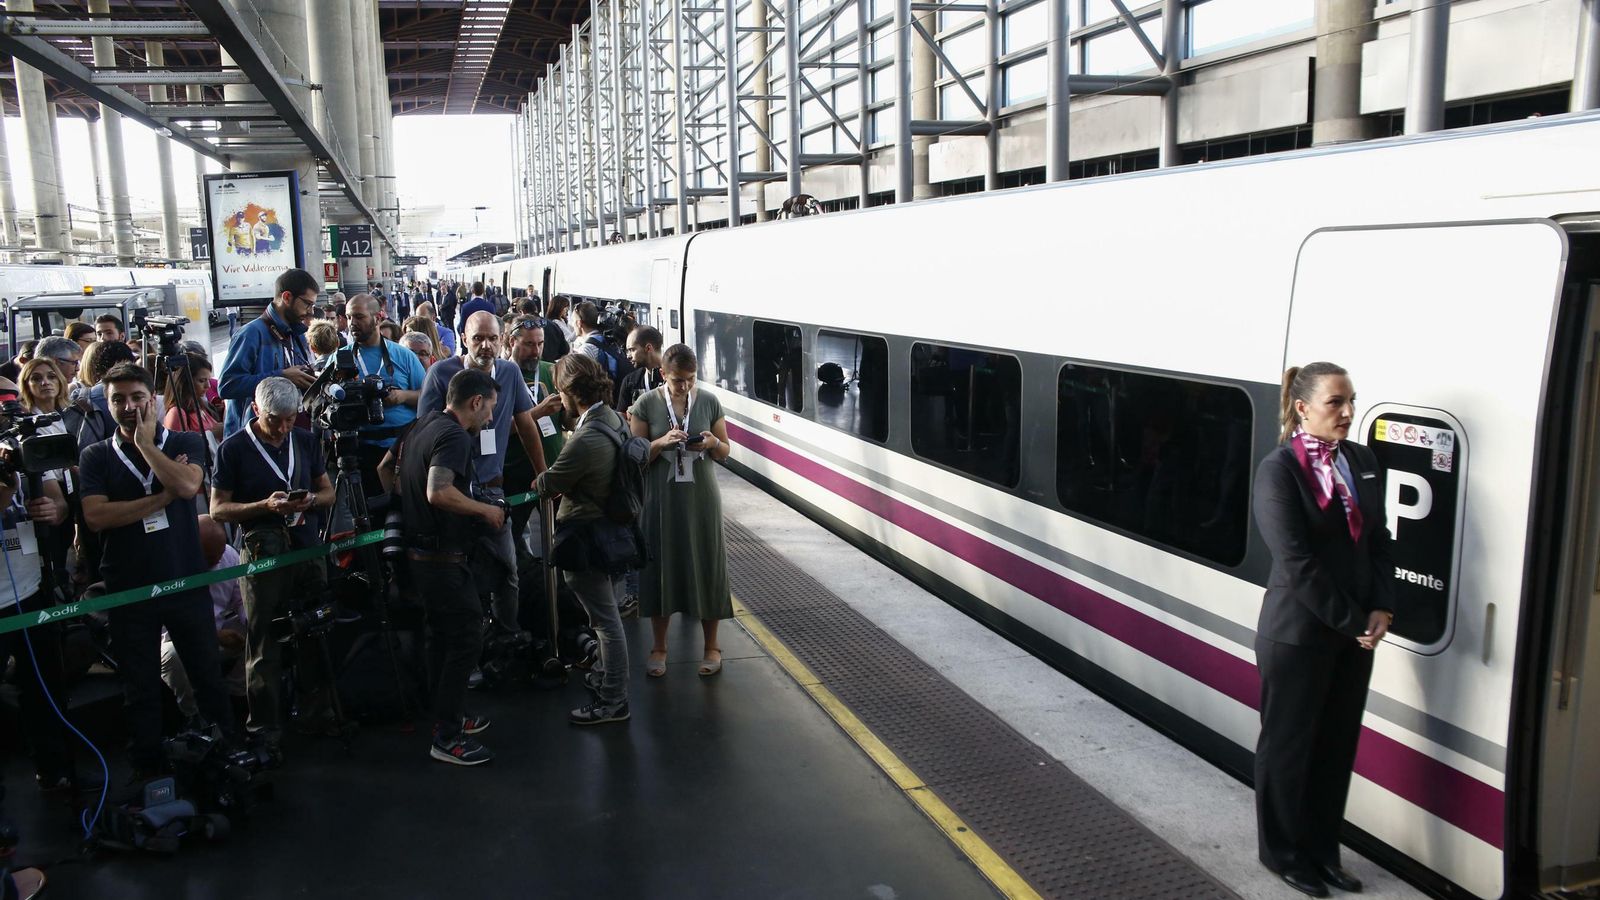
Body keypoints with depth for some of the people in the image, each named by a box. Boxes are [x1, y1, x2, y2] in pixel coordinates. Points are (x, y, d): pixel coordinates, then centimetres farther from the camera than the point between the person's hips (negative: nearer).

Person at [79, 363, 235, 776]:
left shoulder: (186, 443, 3)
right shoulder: (95, 456, 3)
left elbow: (188, 485, -18)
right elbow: (95, 516, -12)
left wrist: (145, 442, -11)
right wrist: (162, 497, -15)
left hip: (186, 582, 0)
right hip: (128, 589, 1)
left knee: (208, 676, 7)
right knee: (140, 690, 11)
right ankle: (148, 772, 23)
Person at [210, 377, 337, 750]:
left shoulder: (305, 441, 9)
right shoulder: (234, 448, -4)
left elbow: (328, 492, 14)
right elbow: (218, 508, -4)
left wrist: (310, 500, -9)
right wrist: (266, 505, -18)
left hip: (309, 548, 4)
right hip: (264, 553, -4)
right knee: (264, 645, 2)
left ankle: (317, 714, 22)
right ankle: (265, 729, 12)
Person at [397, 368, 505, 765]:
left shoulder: (422, 428, 13)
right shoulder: (455, 436, -18)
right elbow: (439, 492, -32)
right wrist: (486, 510, -19)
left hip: (419, 550, 10)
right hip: (444, 556, -10)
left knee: (445, 636, 19)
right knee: (467, 638, -4)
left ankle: (450, 716, 31)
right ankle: (447, 737, 0)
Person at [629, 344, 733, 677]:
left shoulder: (709, 401, 0)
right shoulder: (646, 404, -4)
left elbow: (725, 451, 8)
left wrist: (713, 443, -15)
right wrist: (662, 443, -21)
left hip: (702, 499, 1)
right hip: (661, 499, -1)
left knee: (706, 567, 6)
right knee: (661, 567, 6)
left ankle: (711, 646, 23)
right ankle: (659, 647, 23)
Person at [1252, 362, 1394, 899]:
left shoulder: (1361, 460, 4)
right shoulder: (1278, 469, -15)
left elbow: (1378, 539, 8)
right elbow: (1296, 564, -18)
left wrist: (1380, 610, -4)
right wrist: (1354, 622, -14)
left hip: (1355, 633, 6)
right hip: (1298, 635, -6)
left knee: (1338, 746, 16)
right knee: (1288, 745, 10)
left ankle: (1322, 850, 33)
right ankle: (1283, 853, 28)